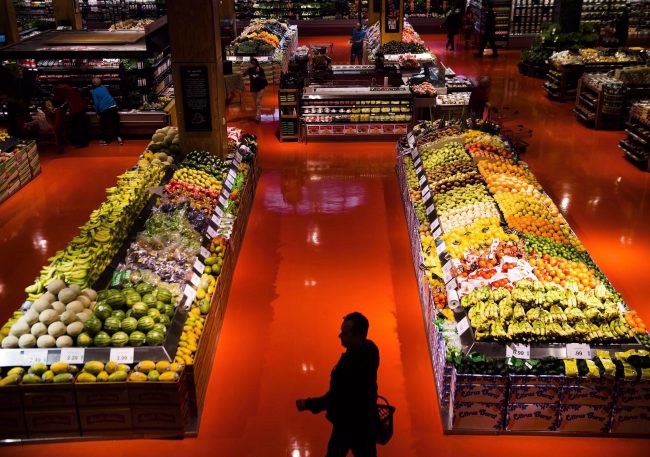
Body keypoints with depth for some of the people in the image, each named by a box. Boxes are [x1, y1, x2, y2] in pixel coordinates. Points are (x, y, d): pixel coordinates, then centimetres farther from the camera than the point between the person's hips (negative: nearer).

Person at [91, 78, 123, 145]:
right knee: (116, 123, 12)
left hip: (105, 109, -4)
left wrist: (98, 113, 6)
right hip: (113, 106, 4)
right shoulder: (104, 87, 12)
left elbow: (96, 103, -3)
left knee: (104, 125, 10)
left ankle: (105, 140, 17)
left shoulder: (94, 91, 0)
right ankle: (119, 138, 12)